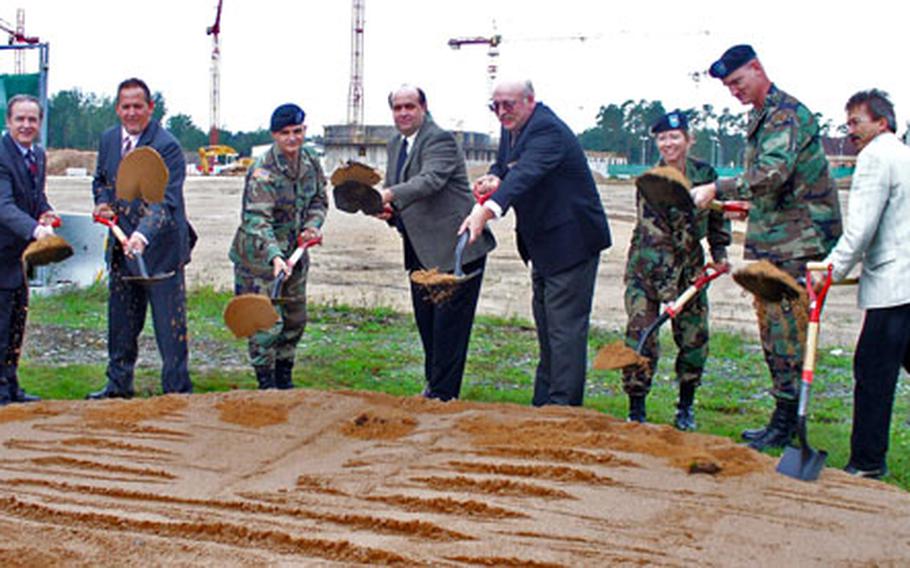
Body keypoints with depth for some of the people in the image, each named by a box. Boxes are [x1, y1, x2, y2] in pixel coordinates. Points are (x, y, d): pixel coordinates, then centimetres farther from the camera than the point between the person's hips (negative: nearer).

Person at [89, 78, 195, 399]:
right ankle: (119, 385, 30)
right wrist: (102, 202, 1)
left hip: (160, 248, -7)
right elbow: (101, 179, 24)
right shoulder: (109, 139, 7)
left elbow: (166, 201, -26)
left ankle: (177, 390, 9)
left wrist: (143, 235, -41)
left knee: (170, 326, -1)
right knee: (120, 322, 16)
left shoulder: (167, 146, -16)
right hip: (121, 248, 7)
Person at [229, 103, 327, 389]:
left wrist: (312, 226, -7)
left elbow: (319, 200, 15)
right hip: (259, 256, -7)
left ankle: (284, 379, 30)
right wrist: (274, 256, -42)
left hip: (294, 253, 7)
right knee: (267, 321, -6)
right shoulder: (262, 171, -21)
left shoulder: (311, 165, 2)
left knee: (296, 318, 14)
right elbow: (257, 219, -29)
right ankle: (266, 383, 9)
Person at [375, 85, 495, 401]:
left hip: (455, 247, -9)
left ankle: (442, 395, 1)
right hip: (421, 251, 9)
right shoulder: (395, 145, 14)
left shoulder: (440, 139, -13)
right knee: (425, 321, 15)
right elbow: (393, 191, 21)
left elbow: (431, 180, -30)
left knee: (449, 322, -5)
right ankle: (434, 384, 29)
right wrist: (388, 210, -2)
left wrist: (391, 195, -44)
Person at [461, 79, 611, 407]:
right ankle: (544, 402, 30)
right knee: (544, 322, 18)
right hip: (543, 244, 11)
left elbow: (525, 173, -39)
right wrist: (495, 177, -9)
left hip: (571, 240, -11)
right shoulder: (512, 129, 6)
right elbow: (504, 162, 17)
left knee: (565, 324, -10)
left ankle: (563, 407, -5)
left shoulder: (547, 130, -24)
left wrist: (487, 210, -53)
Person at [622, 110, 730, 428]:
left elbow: (718, 217, 16)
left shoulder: (706, 174, -4)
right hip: (647, 269, -4)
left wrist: (720, 253, 6)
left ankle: (686, 408, 20)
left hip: (690, 268, 4)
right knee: (641, 338, -11)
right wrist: (670, 289, -29)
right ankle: (636, 411, 2)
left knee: (695, 338, 2)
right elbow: (655, 236, -24)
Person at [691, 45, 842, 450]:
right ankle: (784, 421, 20)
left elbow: (772, 173, -29)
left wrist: (718, 190, -28)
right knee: (771, 330, 12)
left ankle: (787, 423, 0)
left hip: (798, 242, -10)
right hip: (768, 243, 10)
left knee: (787, 332, -7)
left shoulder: (788, 114, -14)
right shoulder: (759, 116, 17)